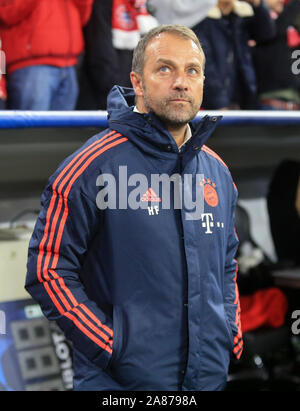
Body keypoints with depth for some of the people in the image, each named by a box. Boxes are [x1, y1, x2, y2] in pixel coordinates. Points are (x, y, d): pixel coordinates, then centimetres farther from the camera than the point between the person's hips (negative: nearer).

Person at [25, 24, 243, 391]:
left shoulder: (217, 172, 8)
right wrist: (113, 347, -17)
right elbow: (48, 271, -13)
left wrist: (231, 334, 7)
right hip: (121, 380, -5)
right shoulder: (94, 166, -12)